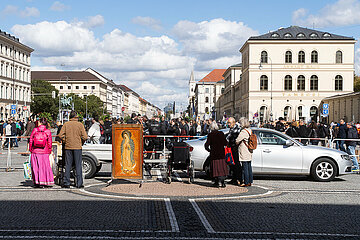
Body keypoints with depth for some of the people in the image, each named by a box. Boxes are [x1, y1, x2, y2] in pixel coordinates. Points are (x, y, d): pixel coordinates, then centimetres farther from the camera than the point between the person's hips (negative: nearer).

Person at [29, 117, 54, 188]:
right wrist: (49, 151, 12)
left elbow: (31, 140, 3)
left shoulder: (35, 130, -1)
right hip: (44, 152, -1)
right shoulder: (48, 132, -3)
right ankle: (43, 182, 4)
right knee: (44, 166, 6)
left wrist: (30, 149, 13)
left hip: (35, 151, 1)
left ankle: (36, 182, 10)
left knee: (35, 167, 8)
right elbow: (50, 142, 0)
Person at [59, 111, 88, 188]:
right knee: (78, 165, 3)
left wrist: (65, 141, 10)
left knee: (68, 165, 7)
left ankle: (66, 183, 6)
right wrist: (81, 143, 9)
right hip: (77, 147, -2)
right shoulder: (80, 124, -3)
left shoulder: (66, 124, 2)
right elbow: (85, 137, -8)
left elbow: (61, 135, -5)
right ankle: (79, 183, 2)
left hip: (68, 147, 2)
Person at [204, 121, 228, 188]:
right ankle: (223, 182, 4)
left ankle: (216, 183, 5)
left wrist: (209, 150, 6)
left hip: (214, 153, -2)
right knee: (222, 167, 9)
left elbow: (206, 145, -12)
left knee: (215, 167, 6)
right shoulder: (221, 133, -1)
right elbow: (225, 143, 1)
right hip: (221, 153, 2)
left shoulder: (210, 135, -9)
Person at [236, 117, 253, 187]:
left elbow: (237, 141, -19)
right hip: (249, 153, 9)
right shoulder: (250, 130, 10)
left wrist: (237, 143, 3)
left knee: (245, 168, -4)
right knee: (249, 167, 12)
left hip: (244, 153, -9)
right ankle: (250, 181, 18)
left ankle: (246, 182, -2)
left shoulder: (243, 132, -18)